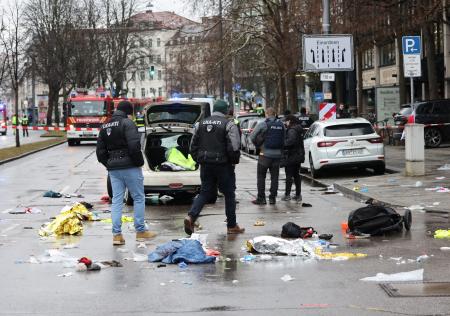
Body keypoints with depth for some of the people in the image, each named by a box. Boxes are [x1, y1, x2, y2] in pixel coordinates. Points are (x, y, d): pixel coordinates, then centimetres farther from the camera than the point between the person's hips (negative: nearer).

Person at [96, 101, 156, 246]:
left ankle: (116, 234, 0)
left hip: (113, 169, 6)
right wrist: (139, 162, -7)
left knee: (116, 200, 6)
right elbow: (134, 146, -20)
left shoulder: (105, 127, 14)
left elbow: (100, 152, 14)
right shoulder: (127, 123, -10)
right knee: (139, 198, 6)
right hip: (130, 167, -6)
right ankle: (140, 231, 8)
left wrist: (109, 165, 16)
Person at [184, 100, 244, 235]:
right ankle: (232, 226, 14)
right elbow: (234, 147, -17)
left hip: (205, 165, 5)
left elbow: (193, 145, 12)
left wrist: (199, 160, 19)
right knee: (229, 194, 8)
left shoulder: (201, 123, 8)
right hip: (223, 165, -5)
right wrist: (234, 161, -1)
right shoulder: (229, 125, -9)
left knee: (205, 192, 11)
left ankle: (191, 216, -11)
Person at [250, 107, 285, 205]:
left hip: (265, 154, -4)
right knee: (274, 177, 9)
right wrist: (280, 148, 14)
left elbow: (252, 136, -8)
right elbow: (284, 139, 4)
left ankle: (261, 198, 2)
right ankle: (272, 198, 10)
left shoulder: (263, 124, -8)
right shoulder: (281, 125, 4)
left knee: (261, 177, 4)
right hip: (277, 154, 4)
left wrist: (257, 145, 8)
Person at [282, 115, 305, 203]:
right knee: (297, 175, 13)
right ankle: (298, 195, 16)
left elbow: (290, 141, -32)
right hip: (298, 156, 9)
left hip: (291, 156, -9)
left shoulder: (292, 130, -18)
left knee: (289, 176, -3)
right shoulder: (299, 129, 13)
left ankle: (287, 194, -2)